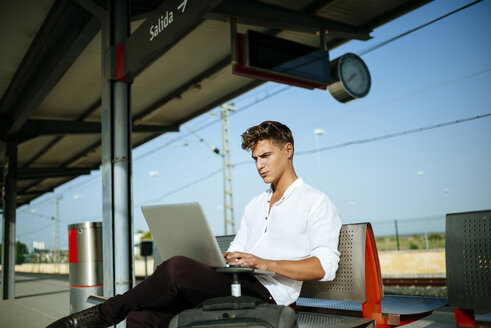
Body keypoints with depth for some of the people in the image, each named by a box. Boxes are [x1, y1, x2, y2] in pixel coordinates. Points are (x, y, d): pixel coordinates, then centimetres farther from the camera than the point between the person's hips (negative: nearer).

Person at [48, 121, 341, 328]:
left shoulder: (316, 203, 4)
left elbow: (325, 266, -8)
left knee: (178, 268, -30)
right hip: (235, 286, 7)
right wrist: (212, 258, 2)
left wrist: (265, 264, -18)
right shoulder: (255, 205, 28)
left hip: (267, 294, -7)